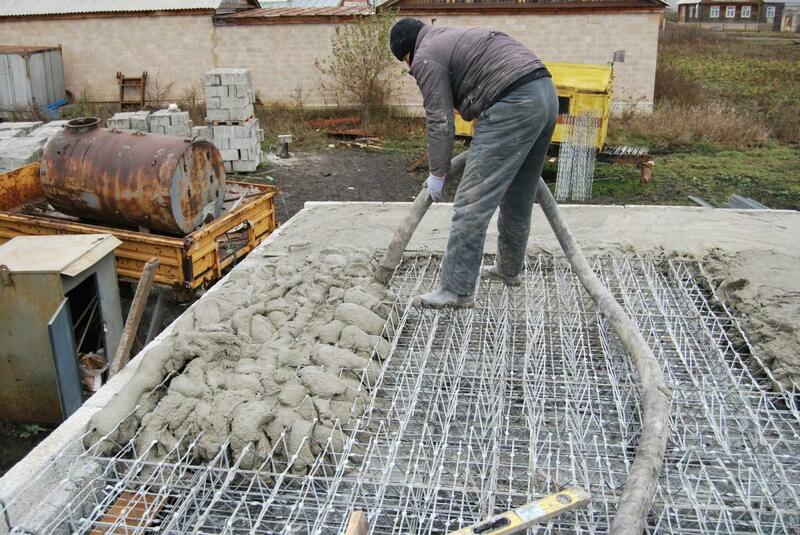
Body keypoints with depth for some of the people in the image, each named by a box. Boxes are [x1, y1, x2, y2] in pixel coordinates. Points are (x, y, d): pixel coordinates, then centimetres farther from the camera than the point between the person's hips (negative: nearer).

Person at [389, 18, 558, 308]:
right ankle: (510, 269, 34)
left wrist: (437, 173, 6)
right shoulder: (453, 38, 29)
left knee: (472, 203, -7)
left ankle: (456, 290, -3)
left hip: (514, 105, -10)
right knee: (519, 197, 20)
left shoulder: (426, 57, 2)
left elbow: (440, 121, -4)